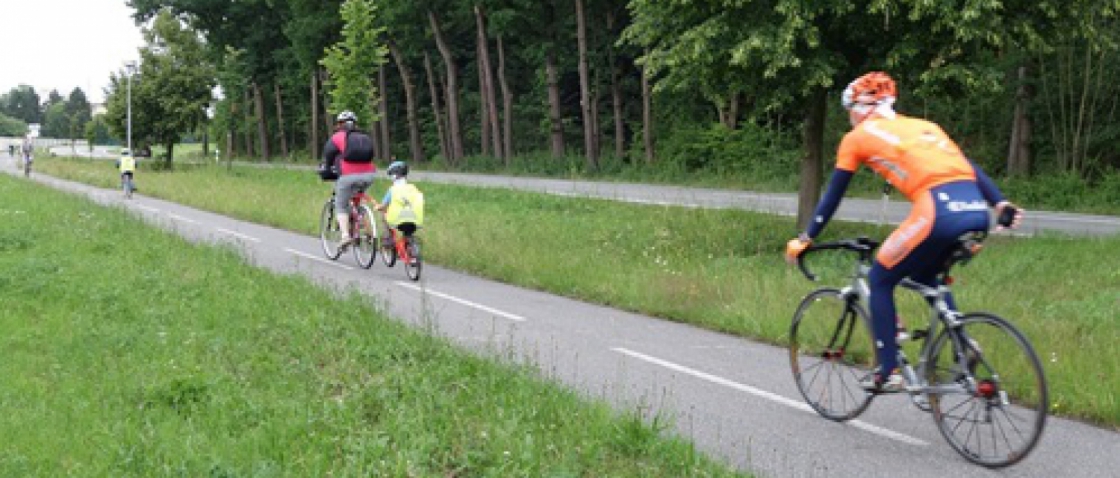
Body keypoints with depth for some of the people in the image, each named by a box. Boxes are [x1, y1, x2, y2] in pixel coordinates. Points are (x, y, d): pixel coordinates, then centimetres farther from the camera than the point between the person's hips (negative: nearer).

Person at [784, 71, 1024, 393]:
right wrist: (1001, 205, 15)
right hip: (977, 212, 6)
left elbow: (833, 196, 20)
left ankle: (888, 372, 12)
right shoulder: (924, 126, 31)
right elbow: (970, 168, 21)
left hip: (939, 211, -6)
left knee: (880, 280, 15)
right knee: (924, 276, 31)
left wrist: (805, 240, 28)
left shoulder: (858, 136, 17)